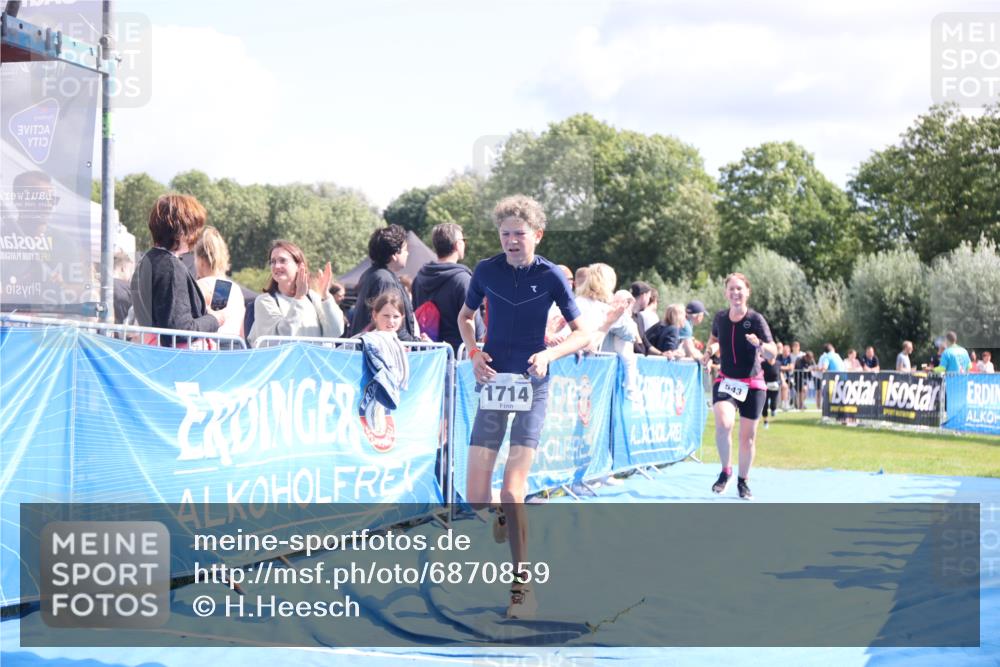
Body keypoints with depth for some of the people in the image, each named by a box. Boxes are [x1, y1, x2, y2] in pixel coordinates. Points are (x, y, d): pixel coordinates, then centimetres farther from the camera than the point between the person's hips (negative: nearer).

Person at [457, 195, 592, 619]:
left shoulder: (551, 276, -5)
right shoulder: (486, 271, 1)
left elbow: (582, 333, 2)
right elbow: (465, 317, 18)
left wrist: (549, 354, -17)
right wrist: (474, 352, -1)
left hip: (531, 385, -2)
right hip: (492, 382, 3)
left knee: (512, 492, -13)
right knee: (476, 498, -5)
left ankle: (522, 584, 0)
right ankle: (503, 516, 32)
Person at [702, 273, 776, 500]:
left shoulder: (756, 319, -12)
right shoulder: (720, 317, -2)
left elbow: (773, 354, -18)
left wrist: (759, 344, -37)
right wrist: (710, 350, 1)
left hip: (752, 384, -1)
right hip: (725, 381, 1)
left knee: (748, 435, 6)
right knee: (723, 424, -24)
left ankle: (743, 481, 25)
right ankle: (726, 471, -3)